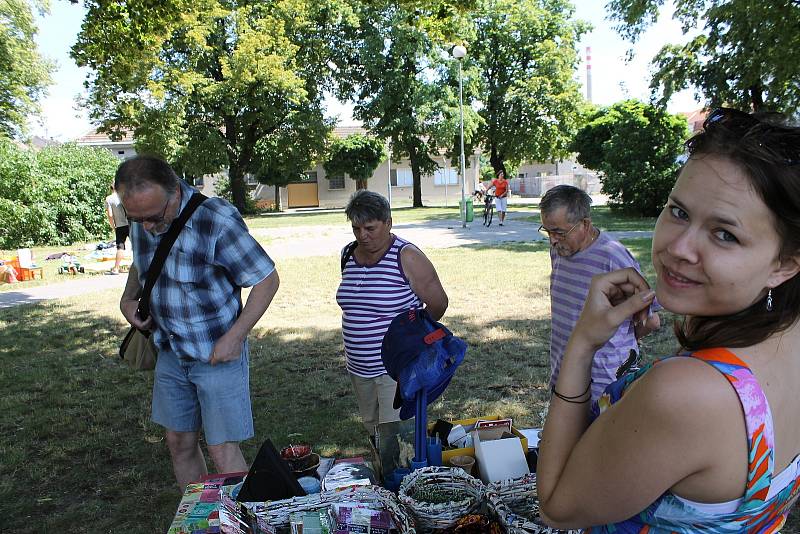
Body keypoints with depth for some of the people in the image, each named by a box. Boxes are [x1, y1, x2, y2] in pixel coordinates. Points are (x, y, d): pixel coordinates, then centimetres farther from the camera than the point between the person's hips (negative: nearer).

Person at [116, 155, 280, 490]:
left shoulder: (217, 220, -22)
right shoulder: (140, 220, -2)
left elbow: (267, 279, -17)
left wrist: (234, 337, -20)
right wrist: (128, 299, 0)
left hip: (218, 355, -6)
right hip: (171, 352, 6)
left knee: (223, 451, -1)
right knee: (179, 443, 16)